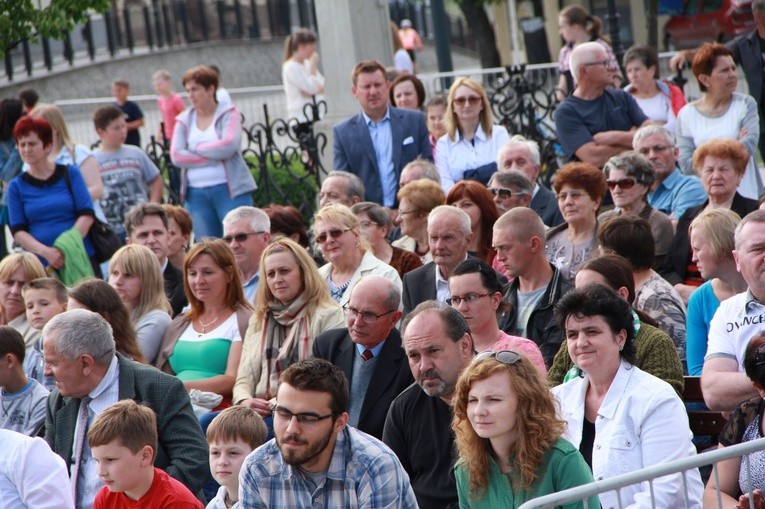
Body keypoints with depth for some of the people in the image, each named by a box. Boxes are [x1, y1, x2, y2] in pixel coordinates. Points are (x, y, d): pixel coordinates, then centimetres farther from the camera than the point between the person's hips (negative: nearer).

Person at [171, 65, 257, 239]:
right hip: (196, 195, 3)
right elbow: (176, 156, -4)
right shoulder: (184, 120, 9)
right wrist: (214, 157, -11)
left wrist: (195, 148, -4)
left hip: (230, 190, -3)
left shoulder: (228, 113, 1)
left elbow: (229, 145, -15)